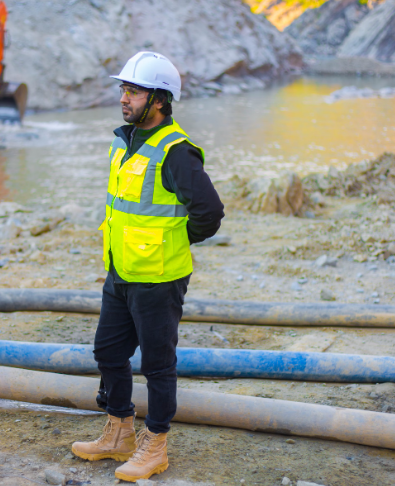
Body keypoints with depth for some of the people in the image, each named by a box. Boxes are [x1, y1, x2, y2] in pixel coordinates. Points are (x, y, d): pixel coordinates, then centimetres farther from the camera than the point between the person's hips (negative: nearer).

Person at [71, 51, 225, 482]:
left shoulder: (174, 152, -20)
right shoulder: (126, 141, 7)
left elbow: (209, 212, -24)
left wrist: (175, 243, -8)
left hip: (158, 278, -9)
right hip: (121, 273, 9)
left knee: (157, 362, 4)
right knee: (109, 352, 16)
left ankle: (154, 449, 19)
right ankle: (119, 437, 32)